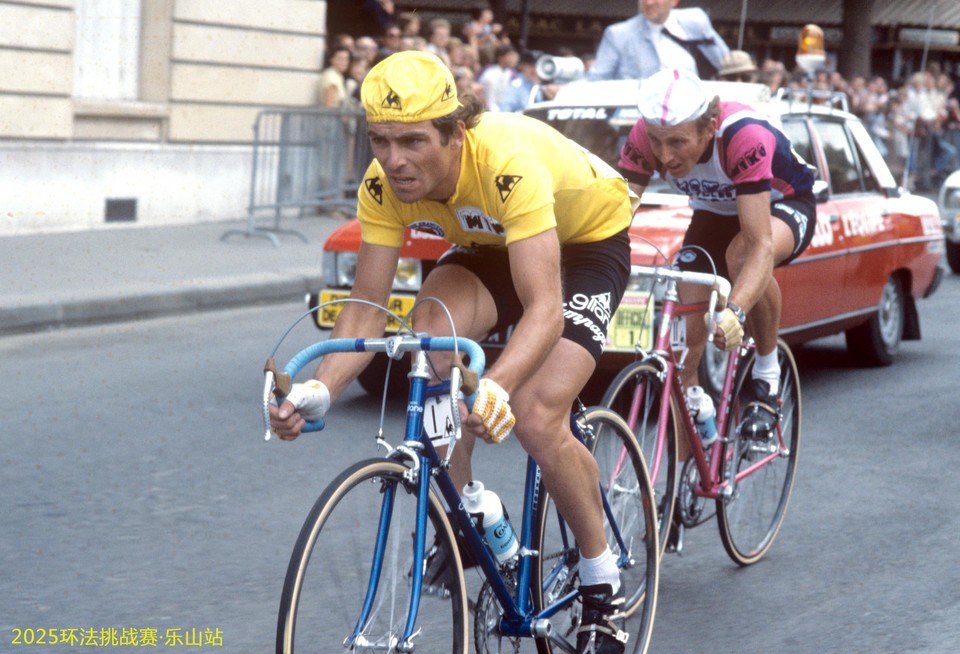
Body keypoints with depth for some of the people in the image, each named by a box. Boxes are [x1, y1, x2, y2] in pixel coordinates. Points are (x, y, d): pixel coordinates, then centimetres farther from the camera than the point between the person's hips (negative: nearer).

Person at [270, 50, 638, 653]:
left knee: (536, 420, -22)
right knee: (433, 335, -28)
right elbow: (368, 306, -22)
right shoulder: (384, 183, -24)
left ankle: (603, 581, 2)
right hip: (491, 243, 5)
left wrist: (497, 388, -64)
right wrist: (320, 391, -39)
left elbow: (543, 309, -47)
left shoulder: (510, 162, -41)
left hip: (588, 238, -5)